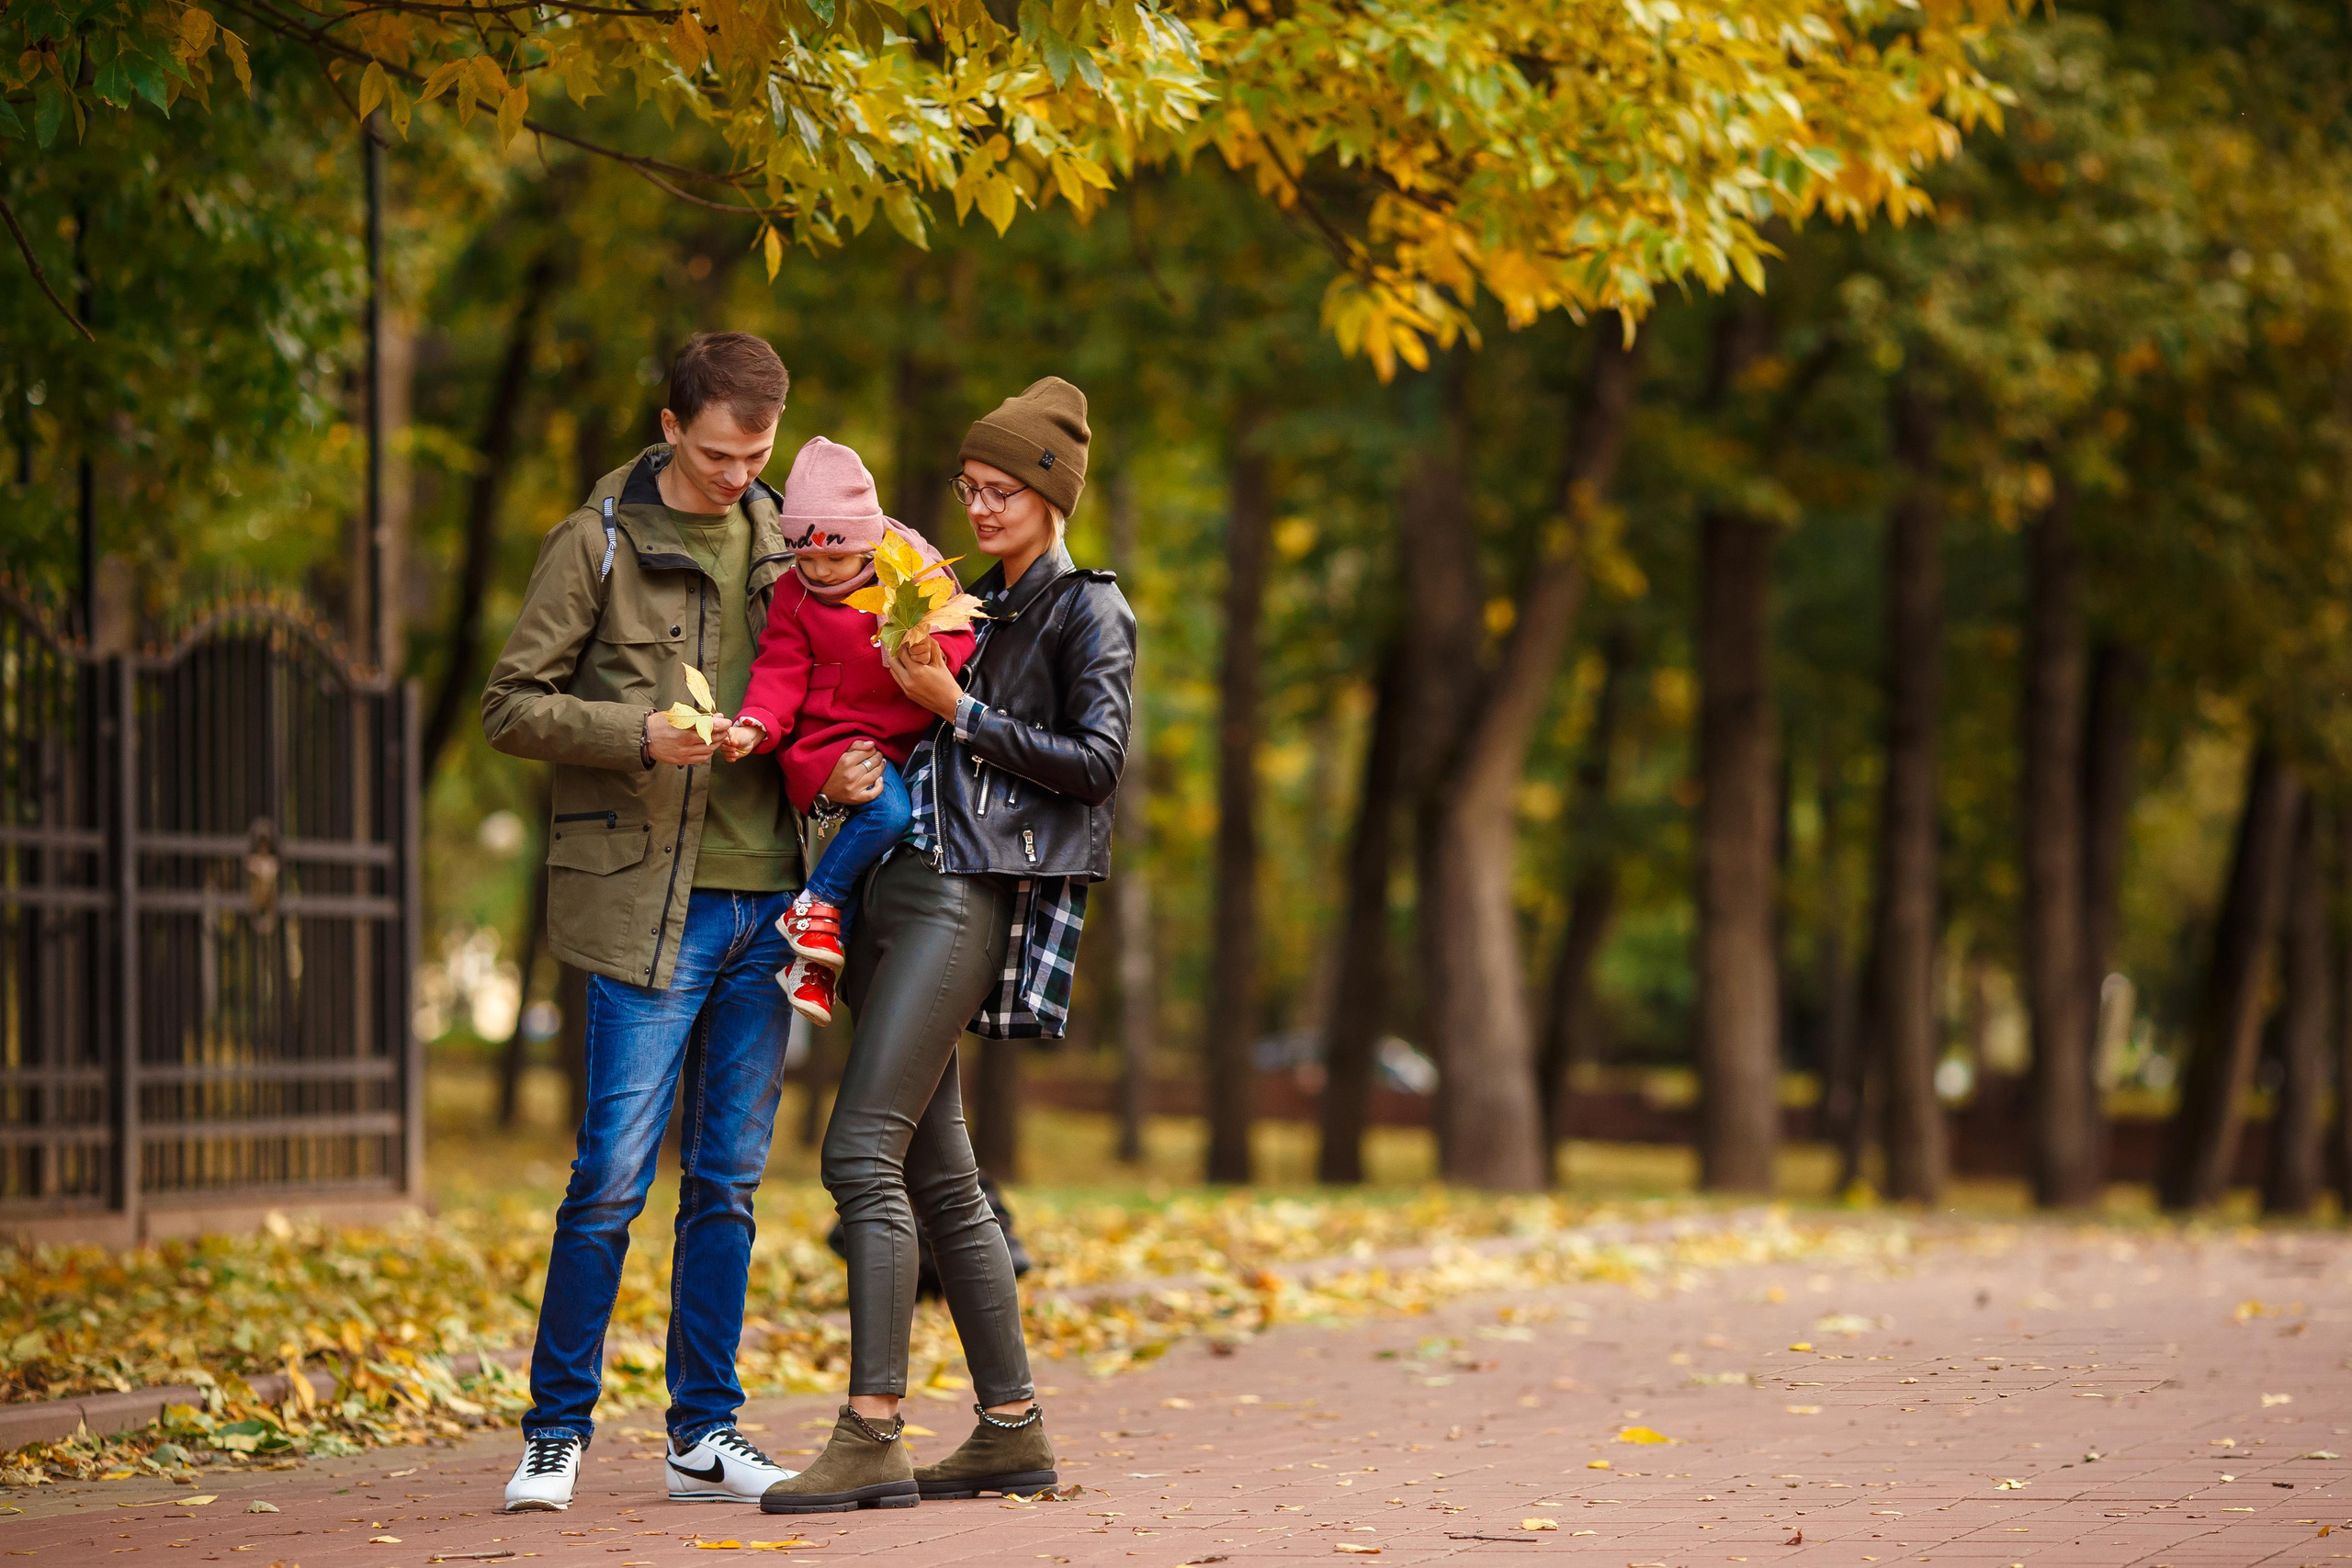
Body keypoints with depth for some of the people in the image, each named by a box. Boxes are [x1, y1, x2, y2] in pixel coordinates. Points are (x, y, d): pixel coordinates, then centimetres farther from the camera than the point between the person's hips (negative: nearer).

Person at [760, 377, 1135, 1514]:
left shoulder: (1088, 611, 1)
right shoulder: (971, 609, 23)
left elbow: (1095, 760, -9)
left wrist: (956, 710, -10)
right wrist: (863, 768, 7)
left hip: (970, 898, -9)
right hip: (899, 882, 9)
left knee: (862, 1152, -17)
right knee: (936, 1174, 7)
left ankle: (871, 1436, -19)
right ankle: (1011, 1428, 12)